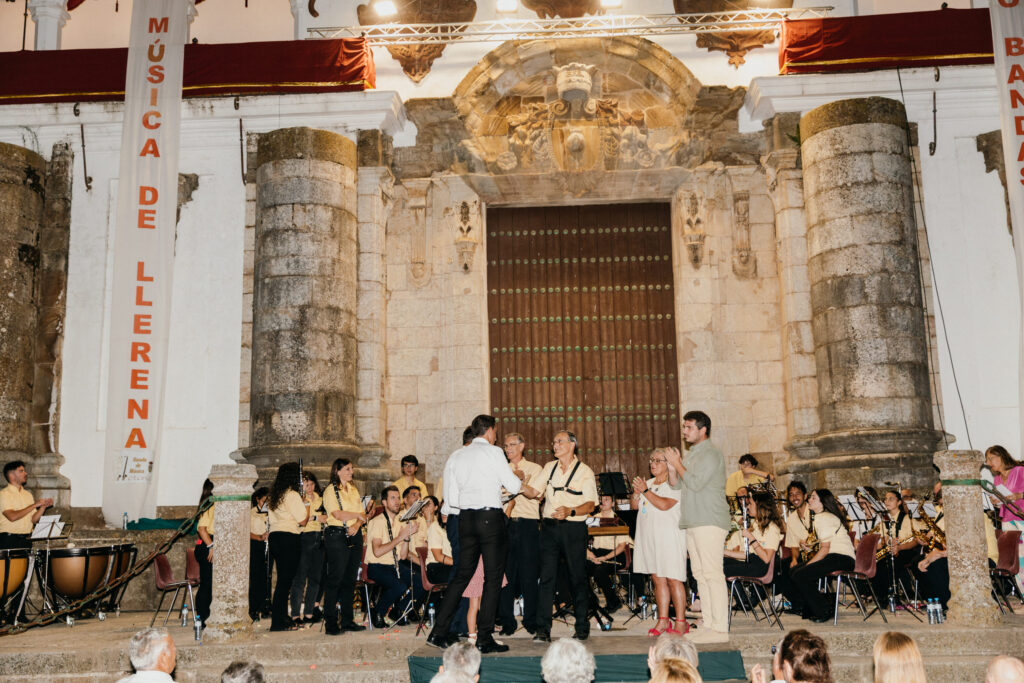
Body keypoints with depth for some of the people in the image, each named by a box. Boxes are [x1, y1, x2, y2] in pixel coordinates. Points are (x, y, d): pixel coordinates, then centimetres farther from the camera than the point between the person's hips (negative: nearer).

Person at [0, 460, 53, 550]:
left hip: (26, 539, 5)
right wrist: (34, 505, -16)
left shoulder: (28, 494, 14)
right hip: (9, 539, -5)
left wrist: (43, 507, -4)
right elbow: (12, 517, -19)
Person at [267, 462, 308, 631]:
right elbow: (303, 521, -12)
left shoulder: (274, 496, 15)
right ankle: (278, 622, -4)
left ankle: (283, 619, 19)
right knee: (285, 580, -5)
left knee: (283, 579, 14)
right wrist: (307, 505, 5)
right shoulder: (292, 495, -12)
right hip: (289, 538, -9)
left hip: (274, 536, 9)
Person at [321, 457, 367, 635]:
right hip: (337, 536, -7)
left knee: (350, 579, 8)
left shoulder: (353, 489, 17)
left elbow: (362, 514, 12)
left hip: (355, 536, 7)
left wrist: (356, 525, -8)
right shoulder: (330, 490, -4)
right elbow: (338, 514, -16)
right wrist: (357, 515, -4)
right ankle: (331, 623, -4)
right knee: (335, 579, -7)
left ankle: (347, 620, 14)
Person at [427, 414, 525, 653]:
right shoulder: (493, 452, -5)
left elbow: (450, 497, 11)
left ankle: (438, 632, 12)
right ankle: (484, 638, 1)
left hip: (466, 518, 6)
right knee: (493, 578, 1)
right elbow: (513, 486, -2)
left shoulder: (456, 456, 11)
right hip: (490, 517, -6)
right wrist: (519, 480, 20)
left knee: (462, 575, 13)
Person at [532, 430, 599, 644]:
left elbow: (590, 505, -7)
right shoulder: (549, 468, 13)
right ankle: (543, 630, -1)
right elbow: (534, 492, 11)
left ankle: (582, 628, 15)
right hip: (549, 527, 3)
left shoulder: (585, 472, 0)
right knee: (546, 577, -3)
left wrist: (570, 511, -23)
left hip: (573, 529, -3)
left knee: (577, 578, 3)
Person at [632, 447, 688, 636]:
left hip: (669, 537, -7)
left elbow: (664, 504, -19)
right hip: (649, 538, 7)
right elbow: (635, 506, 13)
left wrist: (645, 491, -16)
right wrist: (636, 493, -5)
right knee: (658, 579, 8)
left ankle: (681, 622, 0)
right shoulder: (648, 483, 18)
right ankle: (663, 621, 13)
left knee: (673, 579, -6)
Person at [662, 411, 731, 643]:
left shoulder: (711, 454, -9)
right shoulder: (691, 454, 20)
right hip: (693, 522, 10)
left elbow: (695, 483, -18)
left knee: (712, 574, -10)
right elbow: (677, 485, 18)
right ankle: (709, 625, 15)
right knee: (700, 574, 10)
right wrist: (671, 467, 2)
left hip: (710, 522, -10)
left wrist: (677, 464, -7)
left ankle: (720, 629, -10)